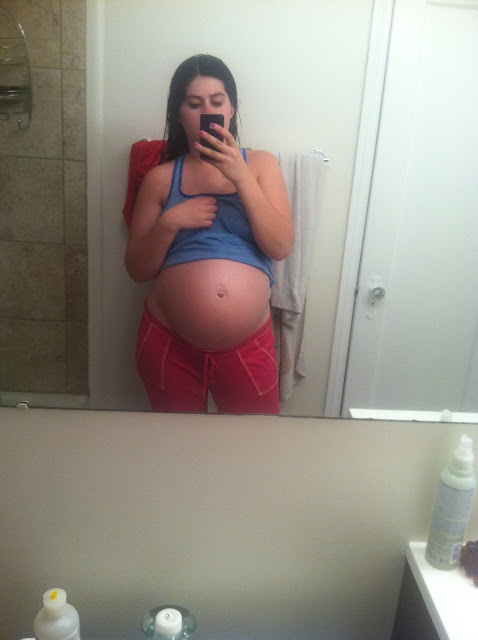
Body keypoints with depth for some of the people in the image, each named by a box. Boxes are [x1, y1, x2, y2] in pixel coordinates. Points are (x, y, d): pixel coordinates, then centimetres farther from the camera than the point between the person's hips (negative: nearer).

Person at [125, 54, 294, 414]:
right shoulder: (161, 178, 2)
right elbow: (137, 269, 2)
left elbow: (280, 247, -8)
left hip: (248, 346, 0)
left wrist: (241, 176, -16)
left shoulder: (261, 164, 3)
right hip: (169, 344, 1)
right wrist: (170, 222, -15)